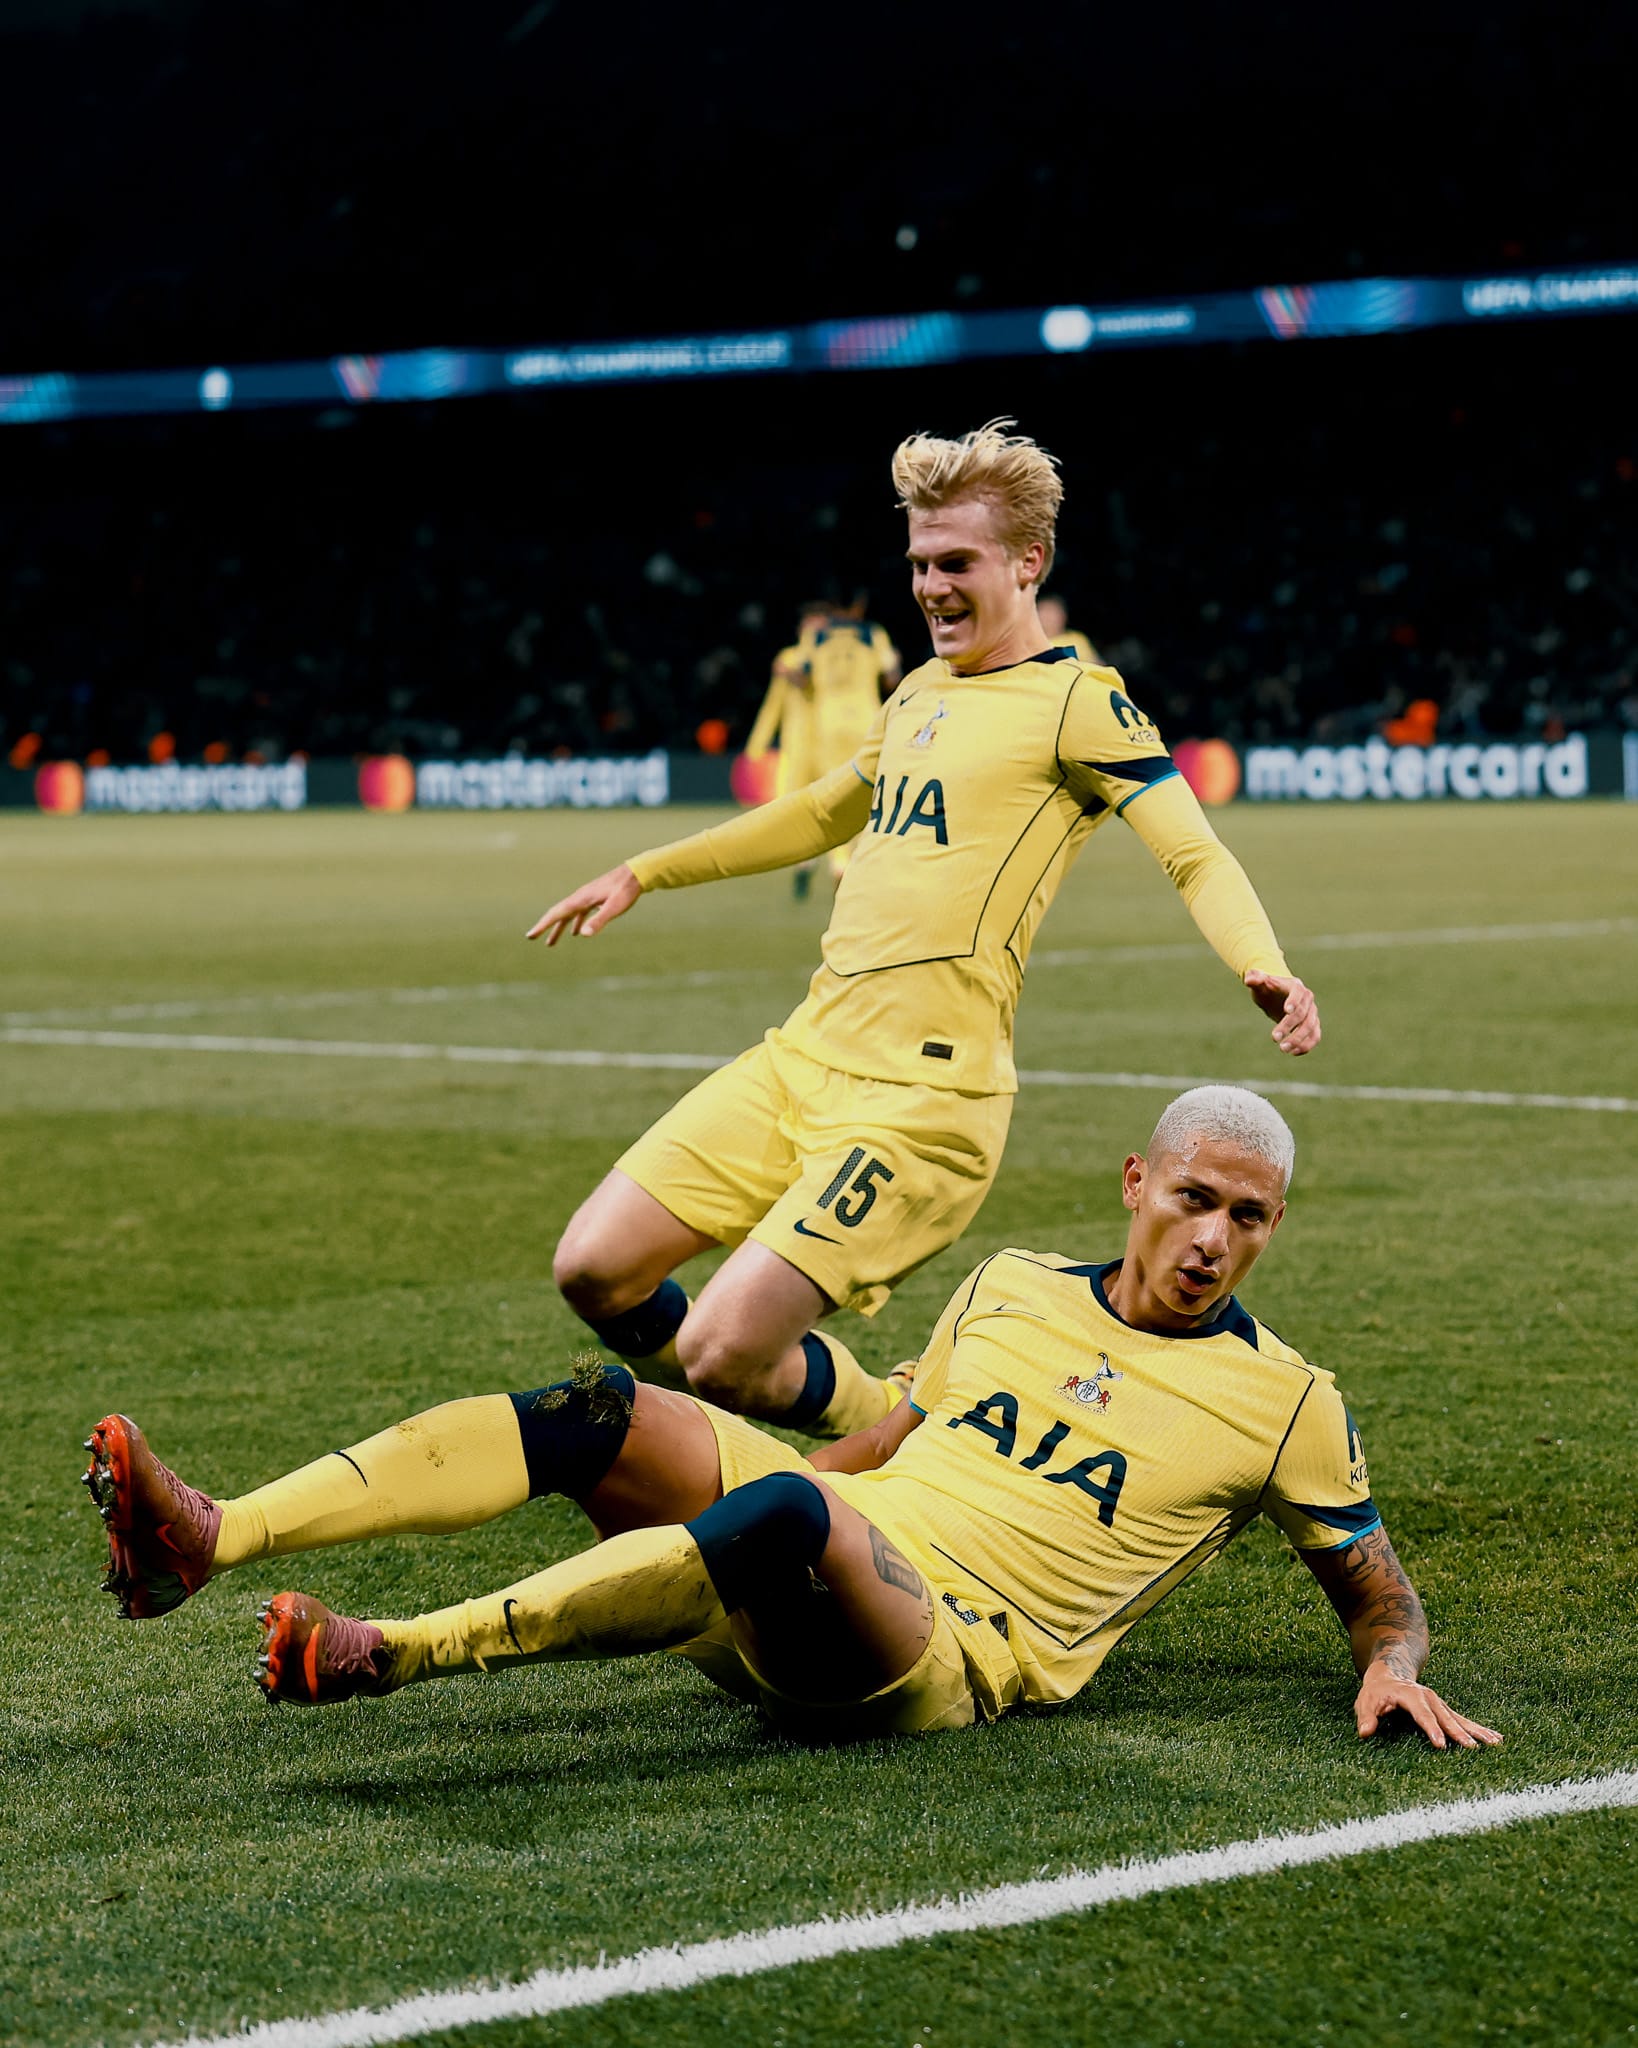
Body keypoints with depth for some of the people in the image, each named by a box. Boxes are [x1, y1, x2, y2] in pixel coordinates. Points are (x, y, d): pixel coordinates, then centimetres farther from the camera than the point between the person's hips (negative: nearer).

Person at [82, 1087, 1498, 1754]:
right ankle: (210, 1541, -28)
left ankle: (400, 1654, -37)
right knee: (604, 1415, -18)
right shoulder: (1010, 1290, 18)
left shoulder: (1284, 1402, 6)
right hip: (801, 1590, 6)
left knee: (792, 1515, -38)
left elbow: (1380, 1595, 14)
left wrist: (1395, 1670, -8)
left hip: (948, 1663, -6)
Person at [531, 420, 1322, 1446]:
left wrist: (1265, 967, -35)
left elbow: (1196, 855, -14)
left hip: (923, 1094, -8)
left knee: (721, 1353, -15)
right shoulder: (921, 692, 20)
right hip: (800, 1055, 8)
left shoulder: (1077, 703, -4)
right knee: (594, 1272, 0)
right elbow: (825, 815, 37)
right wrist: (641, 874, 41)